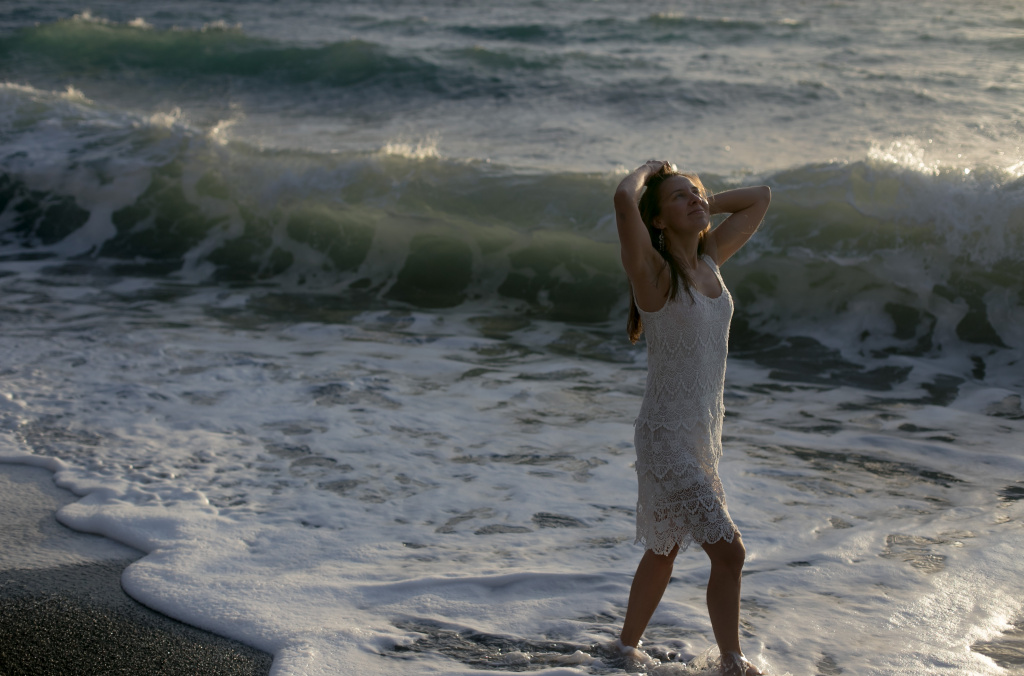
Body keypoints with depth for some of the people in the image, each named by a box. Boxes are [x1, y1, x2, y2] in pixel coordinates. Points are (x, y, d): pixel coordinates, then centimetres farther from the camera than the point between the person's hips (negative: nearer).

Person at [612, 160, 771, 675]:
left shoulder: (709, 261, 7)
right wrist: (647, 171, -10)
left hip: (703, 434, 8)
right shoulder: (654, 271, -13)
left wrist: (705, 205, 10)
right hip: (667, 438, -8)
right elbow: (623, 199, -31)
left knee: (664, 550, 20)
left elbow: (760, 198, 18)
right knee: (728, 551, -9)